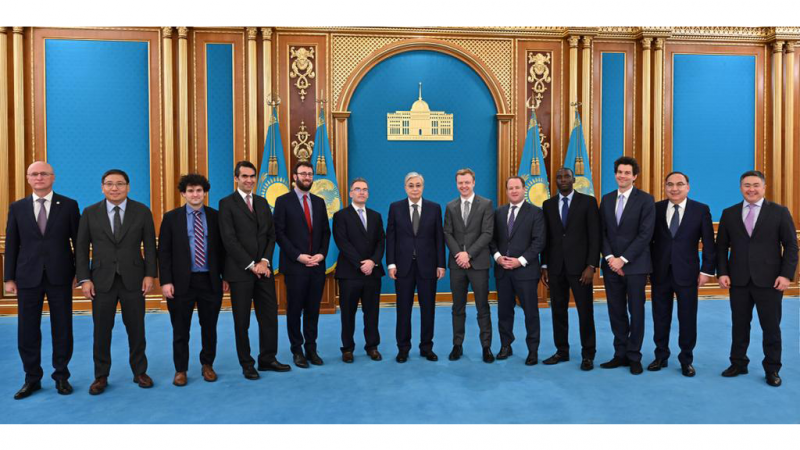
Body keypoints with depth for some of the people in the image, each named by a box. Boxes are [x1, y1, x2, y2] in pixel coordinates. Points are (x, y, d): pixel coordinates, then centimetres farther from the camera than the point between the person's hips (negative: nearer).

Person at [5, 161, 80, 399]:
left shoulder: (69, 205, 1)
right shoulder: (17, 207, 7)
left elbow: (79, 241, 2)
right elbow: (11, 245, 7)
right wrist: (9, 278, 4)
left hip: (60, 276, -1)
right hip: (28, 277, 2)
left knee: (62, 328, 6)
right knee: (27, 330, 6)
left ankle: (61, 376, 19)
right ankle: (32, 378, 21)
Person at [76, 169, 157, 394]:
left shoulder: (142, 211, 0)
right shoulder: (90, 213, 2)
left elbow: (150, 245, 1)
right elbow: (81, 248, 3)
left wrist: (150, 274, -6)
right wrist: (84, 279, -4)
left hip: (133, 279, 0)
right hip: (102, 280, 1)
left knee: (136, 329, 8)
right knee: (102, 330, 7)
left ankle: (139, 372, 22)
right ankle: (101, 376, 22)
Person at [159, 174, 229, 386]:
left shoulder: (215, 216, 3)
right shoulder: (171, 217, 0)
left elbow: (222, 248, 6)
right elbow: (164, 252, -2)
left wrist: (225, 276, 4)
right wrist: (166, 281, -9)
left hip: (210, 280, 1)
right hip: (182, 281, -1)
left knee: (209, 327, 12)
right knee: (180, 330, 10)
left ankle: (207, 365, 30)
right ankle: (180, 370, 25)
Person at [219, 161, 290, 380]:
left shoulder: (262, 202, 13)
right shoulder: (227, 203, -4)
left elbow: (271, 235, 9)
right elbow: (229, 240, -11)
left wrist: (264, 261, -5)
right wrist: (251, 265, -13)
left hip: (263, 269, 5)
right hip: (240, 271, -5)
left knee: (270, 316, 7)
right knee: (242, 321, 6)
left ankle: (268, 359, 21)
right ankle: (247, 364, 19)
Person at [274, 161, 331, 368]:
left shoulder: (319, 202, 12)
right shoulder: (283, 201, -2)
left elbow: (326, 232, 12)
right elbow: (279, 233, -7)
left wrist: (321, 254, -4)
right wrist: (298, 256, -14)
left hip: (317, 265, 4)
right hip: (294, 265, -4)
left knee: (313, 310, 9)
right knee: (294, 310, 5)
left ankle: (311, 349, 19)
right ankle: (297, 351, 17)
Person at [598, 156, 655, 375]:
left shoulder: (645, 199, -5)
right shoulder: (607, 199, 10)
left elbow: (645, 234, -12)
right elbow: (602, 232, 8)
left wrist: (623, 259, -15)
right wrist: (610, 258, -6)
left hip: (635, 265, -4)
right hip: (611, 264, 4)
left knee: (636, 312, 5)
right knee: (616, 312, 8)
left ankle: (634, 357, 15)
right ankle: (620, 354, 19)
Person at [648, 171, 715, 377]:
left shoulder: (701, 210, -1)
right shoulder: (655, 209, 3)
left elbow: (708, 243, -1)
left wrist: (707, 270, -6)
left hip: (686, 273, -1)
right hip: (660, 273, 2)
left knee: (687, 318, 6)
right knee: (660, 317, 10)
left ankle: (686, 360, 21)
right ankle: (661, 356, 24)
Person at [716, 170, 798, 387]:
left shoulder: (780, 212, 1)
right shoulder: (729, 214, 7)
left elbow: (791, 246, 0)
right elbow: (721, 246, 8)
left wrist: (786, 275, -9)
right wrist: (722, 272, -2)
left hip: (769, 280, -2)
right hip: (738, 280, 2)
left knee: (771, 327, 6)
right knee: (739, 324, 10)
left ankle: (772, 369, 19)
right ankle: (738, 363, 22)